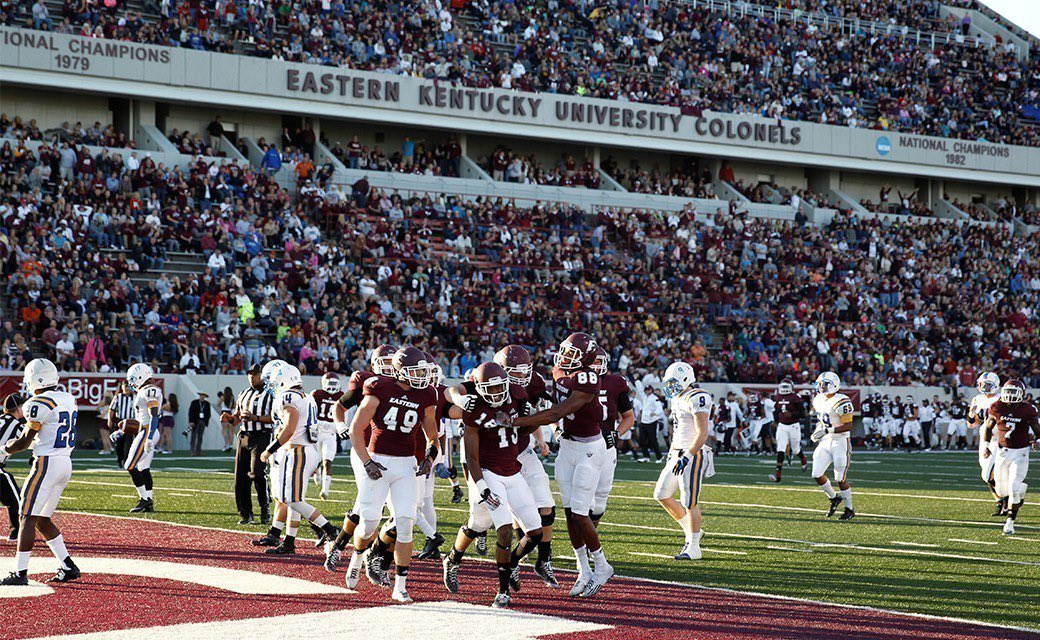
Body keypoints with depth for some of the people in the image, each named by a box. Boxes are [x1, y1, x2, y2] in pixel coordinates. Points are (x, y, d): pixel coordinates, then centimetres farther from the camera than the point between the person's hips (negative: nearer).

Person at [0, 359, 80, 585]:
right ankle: (68, 566, 15)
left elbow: (24, 442, -11)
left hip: (47, 463, -9)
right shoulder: (68, 399, 12)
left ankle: (20, 573, -7)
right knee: (42, 519, 16)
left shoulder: (40, 403, -14)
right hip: (66, 463, 9)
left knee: (27, 518, -5)